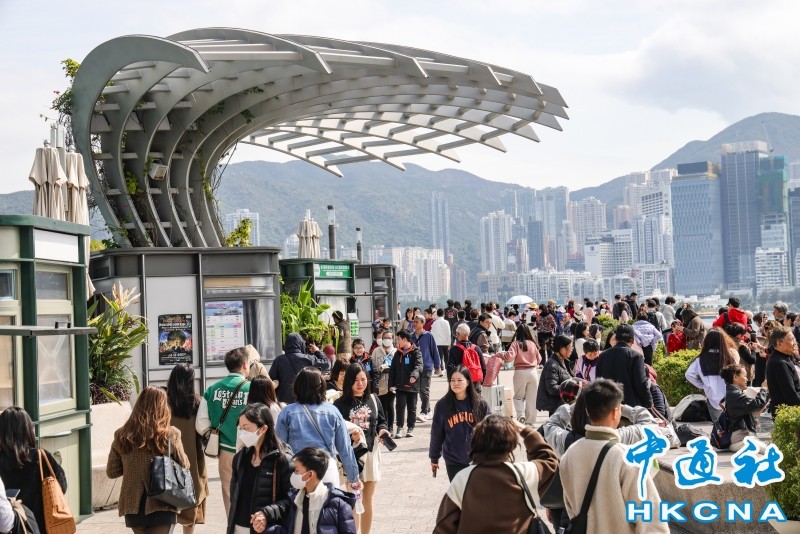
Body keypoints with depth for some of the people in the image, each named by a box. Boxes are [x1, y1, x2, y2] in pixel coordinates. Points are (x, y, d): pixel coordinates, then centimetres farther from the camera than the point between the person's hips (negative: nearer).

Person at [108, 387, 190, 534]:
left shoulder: (122, 436, -3)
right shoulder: (170, 435, -11)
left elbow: (112, 472, 5)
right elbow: (184, 465, 1)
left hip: (133, 506, 4)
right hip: (161, 506, -4)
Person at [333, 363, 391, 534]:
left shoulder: (373, 400, 4)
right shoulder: (340, 403, -8)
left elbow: (381, 421, 14)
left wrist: (382, 430, -6)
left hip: (371, 453, 4)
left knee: (368, 500, 14)